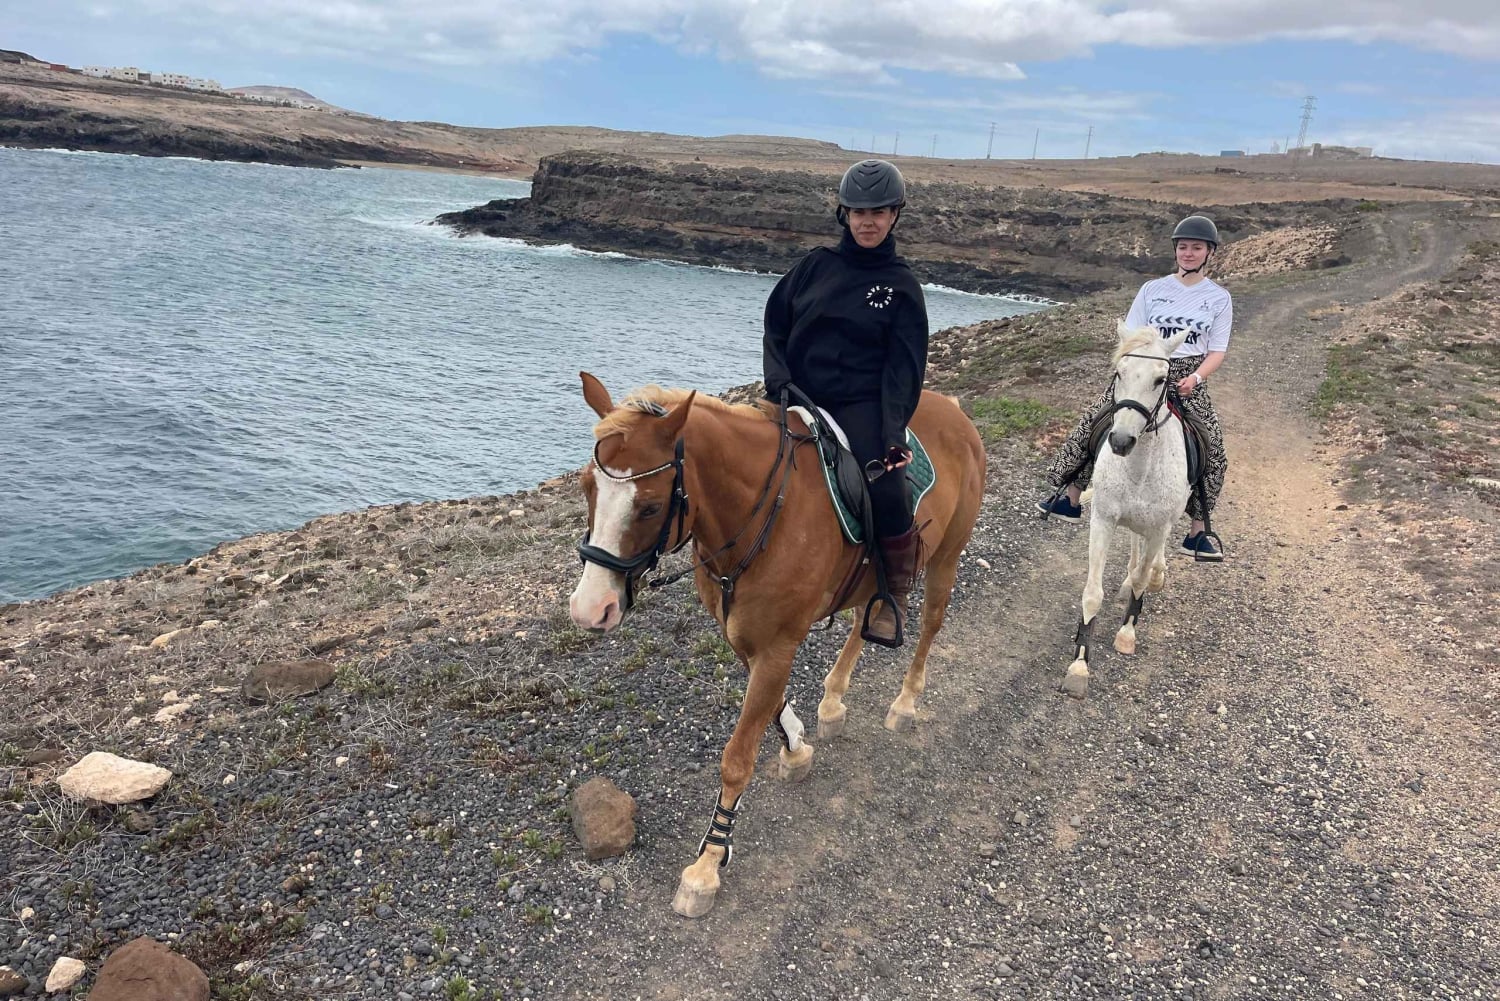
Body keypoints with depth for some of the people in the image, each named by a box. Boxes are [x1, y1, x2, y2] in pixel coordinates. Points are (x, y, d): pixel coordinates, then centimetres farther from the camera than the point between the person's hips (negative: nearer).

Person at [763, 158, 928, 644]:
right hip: (800, 399, 4)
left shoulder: (901, 284, 3)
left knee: (886, 494, -26)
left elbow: (903, 366, -2)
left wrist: (892, 430, -17)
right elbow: (775, 325, 12)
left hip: (860, 405, -3)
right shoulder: (816, 265, 10)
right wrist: (779, 381, -5)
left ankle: (896, 596, -2)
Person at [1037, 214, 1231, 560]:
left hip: (1188, 379, -1)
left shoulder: (1219, 297, 5)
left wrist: (1196, 377, -17)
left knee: (1211, 449, -12)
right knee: (1094, 424, -8)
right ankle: (1071, 499, 6)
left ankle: (1197, 533, 1)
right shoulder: (1153, 289, 6)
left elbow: (1217, 351, 1)